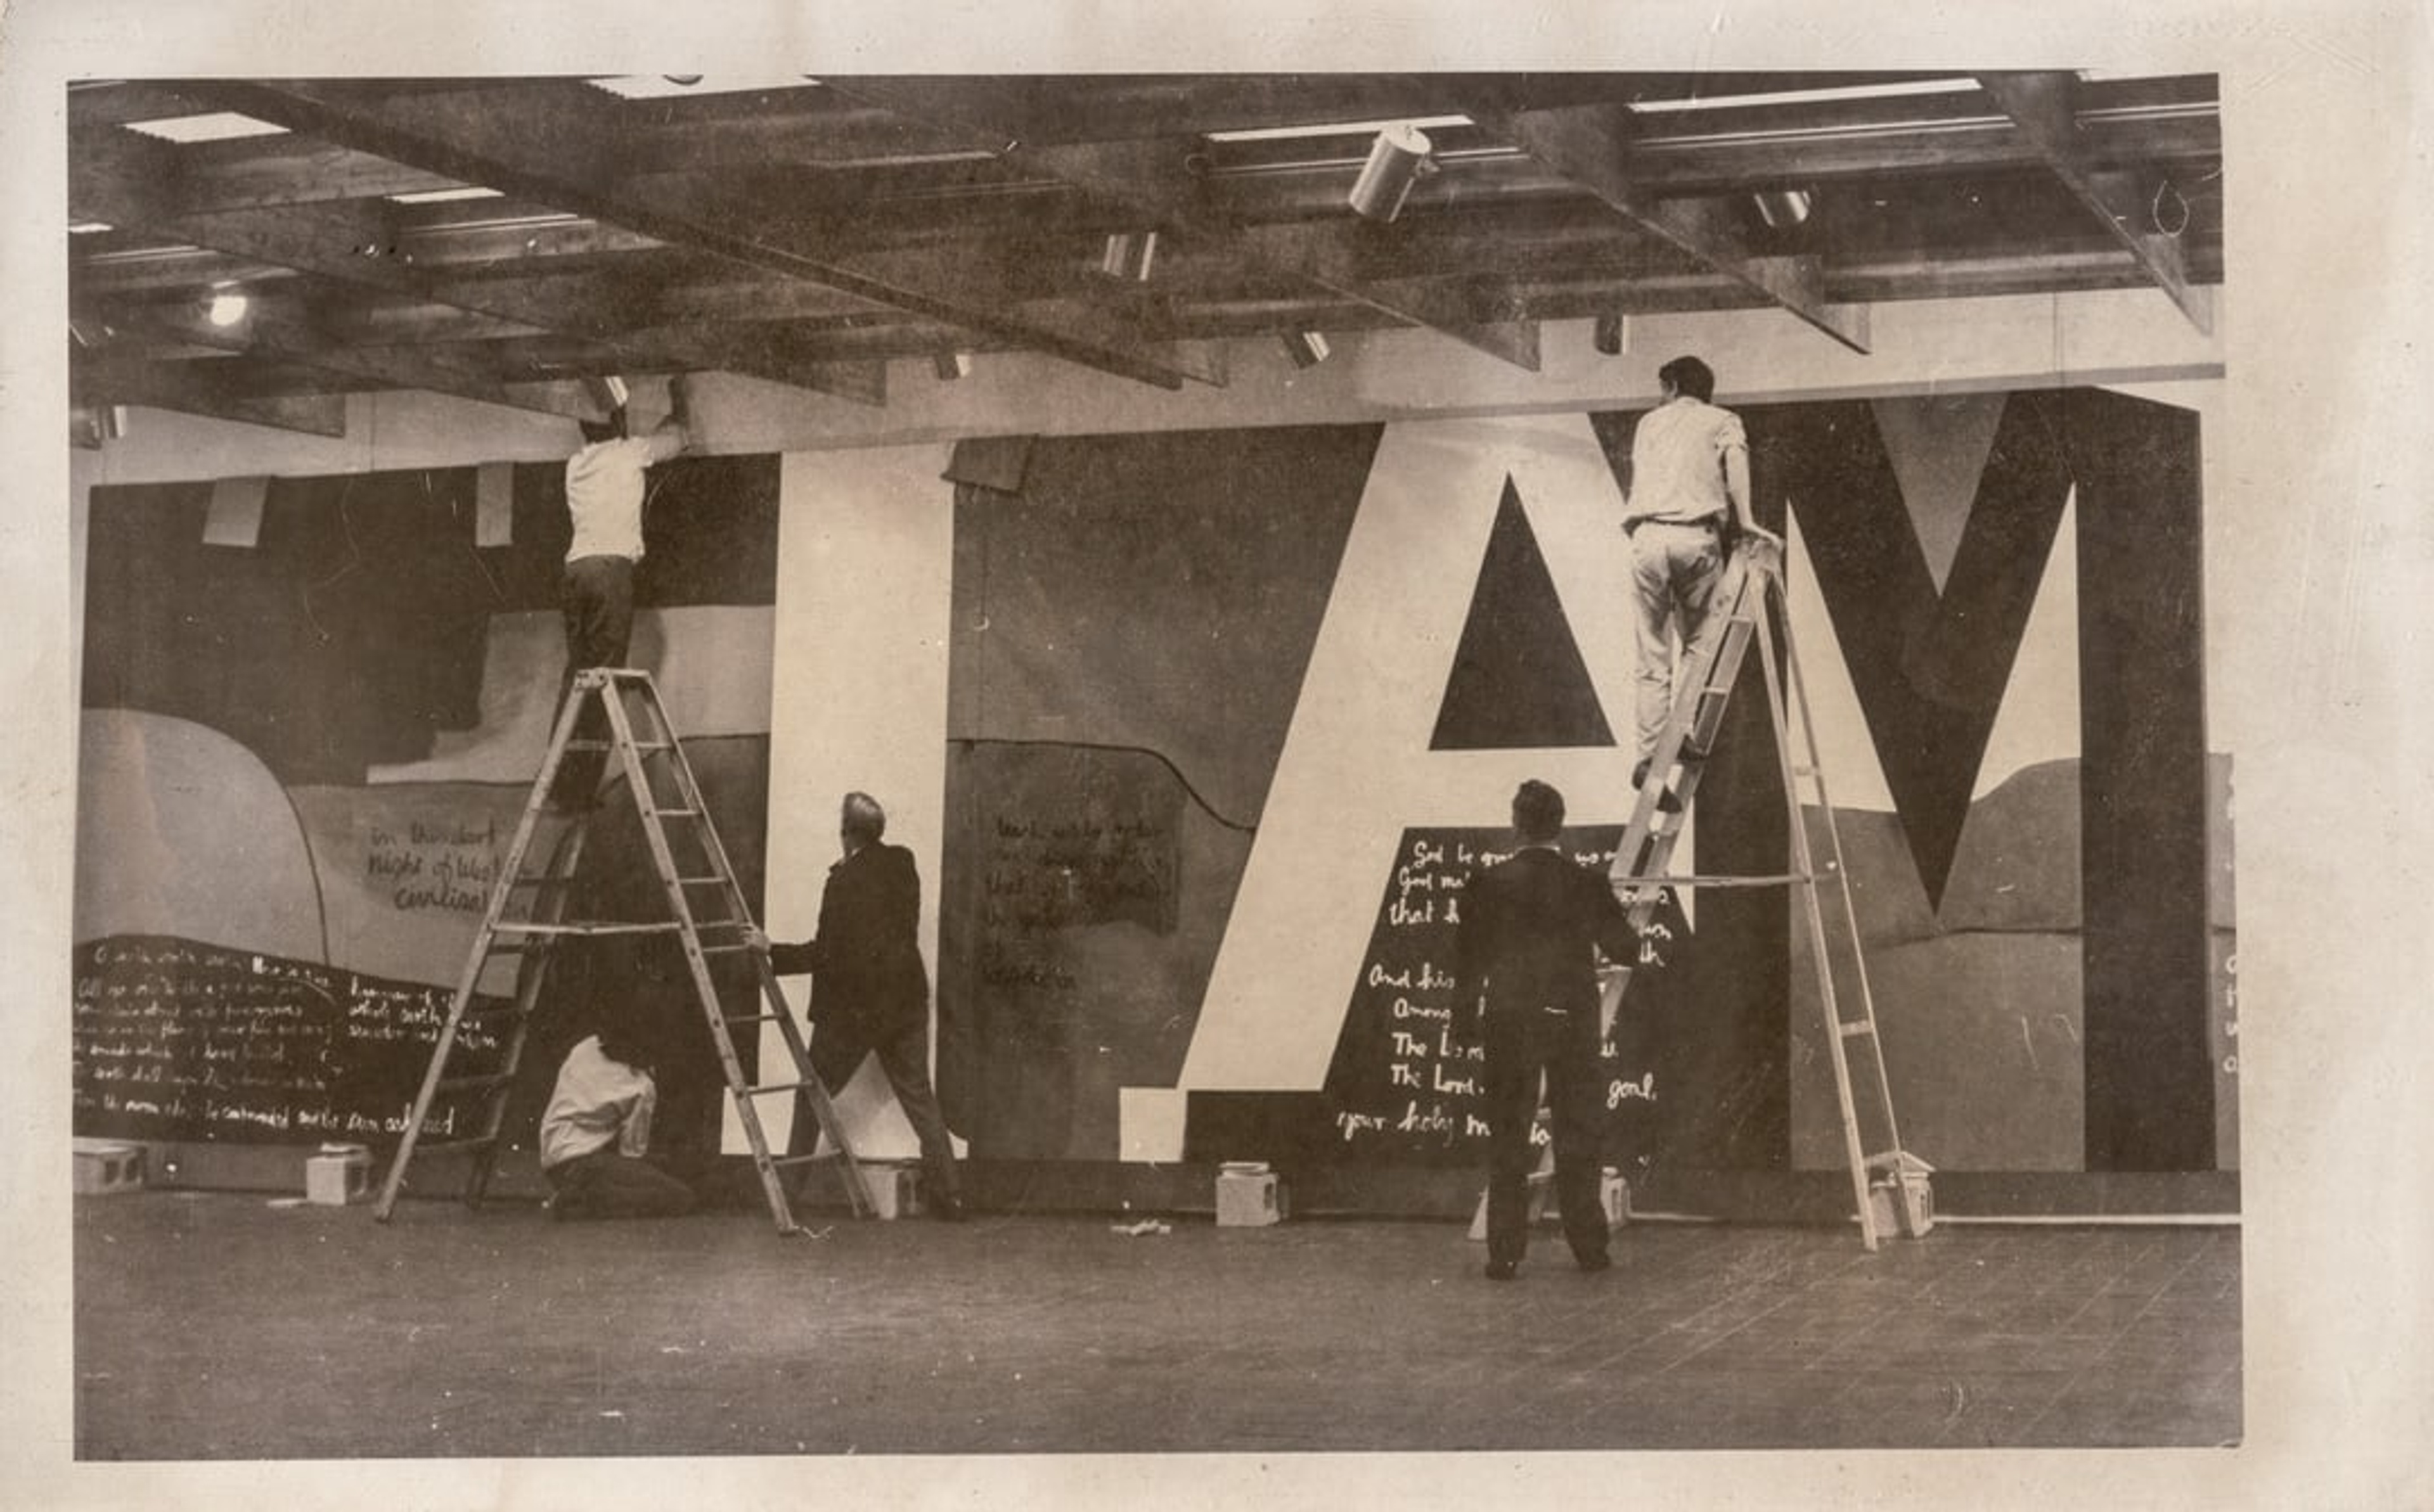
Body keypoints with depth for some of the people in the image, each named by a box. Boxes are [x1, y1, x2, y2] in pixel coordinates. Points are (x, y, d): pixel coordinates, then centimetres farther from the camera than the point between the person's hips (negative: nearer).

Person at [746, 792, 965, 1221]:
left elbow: (827, 954, -19)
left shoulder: (846, 881, -19)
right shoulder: (902, 865, 2)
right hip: (906, 1000, 6)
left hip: (854, 1006, -6)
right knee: (918, 1096, 9)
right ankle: (948, 1196, 5)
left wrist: (772, 951, -11)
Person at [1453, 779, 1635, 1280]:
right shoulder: (1588, 884, -5)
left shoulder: (1488, 884, -8)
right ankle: (1589, 1248, 14)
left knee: (1507, 1142, 5)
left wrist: (1465, 1022, 8)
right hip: (1574, 1021, 1)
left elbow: (1470, 959, -3)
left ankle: (1505, 1254, 2)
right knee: (1578, 1140, 11)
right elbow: (1623, 948, 2)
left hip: (1510, 1023, -1)